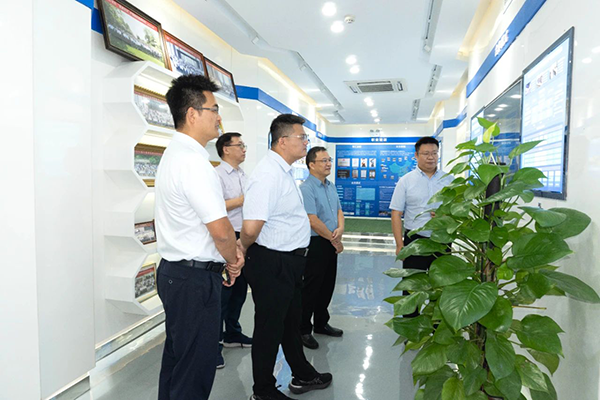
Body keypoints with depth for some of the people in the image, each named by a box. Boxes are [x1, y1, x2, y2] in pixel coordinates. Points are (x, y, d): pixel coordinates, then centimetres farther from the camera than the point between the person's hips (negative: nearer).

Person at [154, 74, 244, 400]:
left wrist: (230, 251, 7)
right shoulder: (194, 162, -21)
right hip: (196, 278, -10)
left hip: (174, 271, 10)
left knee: (176, 358, 23)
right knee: (196, 371, 4)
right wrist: (234, 260, -3)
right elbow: (221, 230, -23)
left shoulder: (174, 154, 12)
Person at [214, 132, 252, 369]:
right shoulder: (218, 175, -12)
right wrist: (242, 200, -17)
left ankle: (232, 334, 33)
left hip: (245, 238, 9)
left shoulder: (243, 176, 15)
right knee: (223, 292, -3)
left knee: (240, 289, 17)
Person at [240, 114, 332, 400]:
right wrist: (243, 250, -14)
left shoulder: (284, 171, 11)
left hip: (290, 261, 10)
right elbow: (251, 228, -32)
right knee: (270, 327, 8)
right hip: (272, 263, -10)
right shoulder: (268, 175, -24)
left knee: (291, 322, 25)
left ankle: (302, 376, 46)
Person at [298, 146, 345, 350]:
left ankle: (321, 323, 33)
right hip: (315, 244, -8)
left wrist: (340, 229, -5)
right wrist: (334, 240, -12)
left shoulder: (331, 186, 12)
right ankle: (303, 330, 16)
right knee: (311, 288, 1)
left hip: (331, 244, 8)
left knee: (327, 286, 17)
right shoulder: (306, 188, -16)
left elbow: (338, 210, 16)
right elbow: (313, 221, -21)